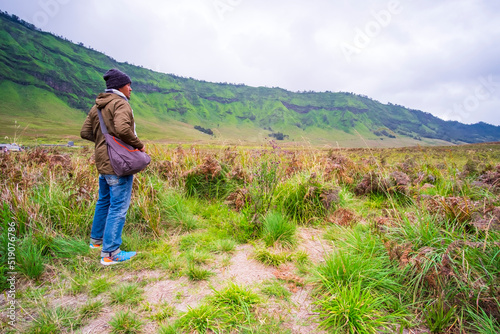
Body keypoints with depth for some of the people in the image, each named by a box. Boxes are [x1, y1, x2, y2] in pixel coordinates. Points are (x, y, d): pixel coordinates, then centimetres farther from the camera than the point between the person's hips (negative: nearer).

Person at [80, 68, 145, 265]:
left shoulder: (97, 106, 15)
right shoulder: (120, 103, -12)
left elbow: (85, 132, 15)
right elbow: (123, 129, -29)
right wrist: (138, 144, -16)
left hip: (103, 162, 10)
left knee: (104, 201, 23)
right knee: (119, 206, -4)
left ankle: (96, 240, 39)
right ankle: (110, 253, 2)